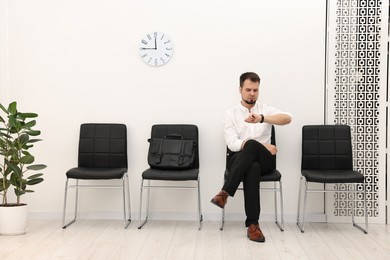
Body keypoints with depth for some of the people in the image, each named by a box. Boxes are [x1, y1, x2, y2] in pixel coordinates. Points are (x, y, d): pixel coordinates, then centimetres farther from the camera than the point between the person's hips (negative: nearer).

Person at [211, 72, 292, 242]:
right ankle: (253, 223, -38)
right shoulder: (230, 114, 7)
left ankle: (225, 192, -37)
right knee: (253, 167, -38)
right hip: (238, 160, 0)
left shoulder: (266, 110, 10)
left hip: (263, 160, 1)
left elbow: (287, 118, -13)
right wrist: (262, 146, -20)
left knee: (252, 145, -36)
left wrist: (262, 118, -31)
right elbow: (232, 144, -7)